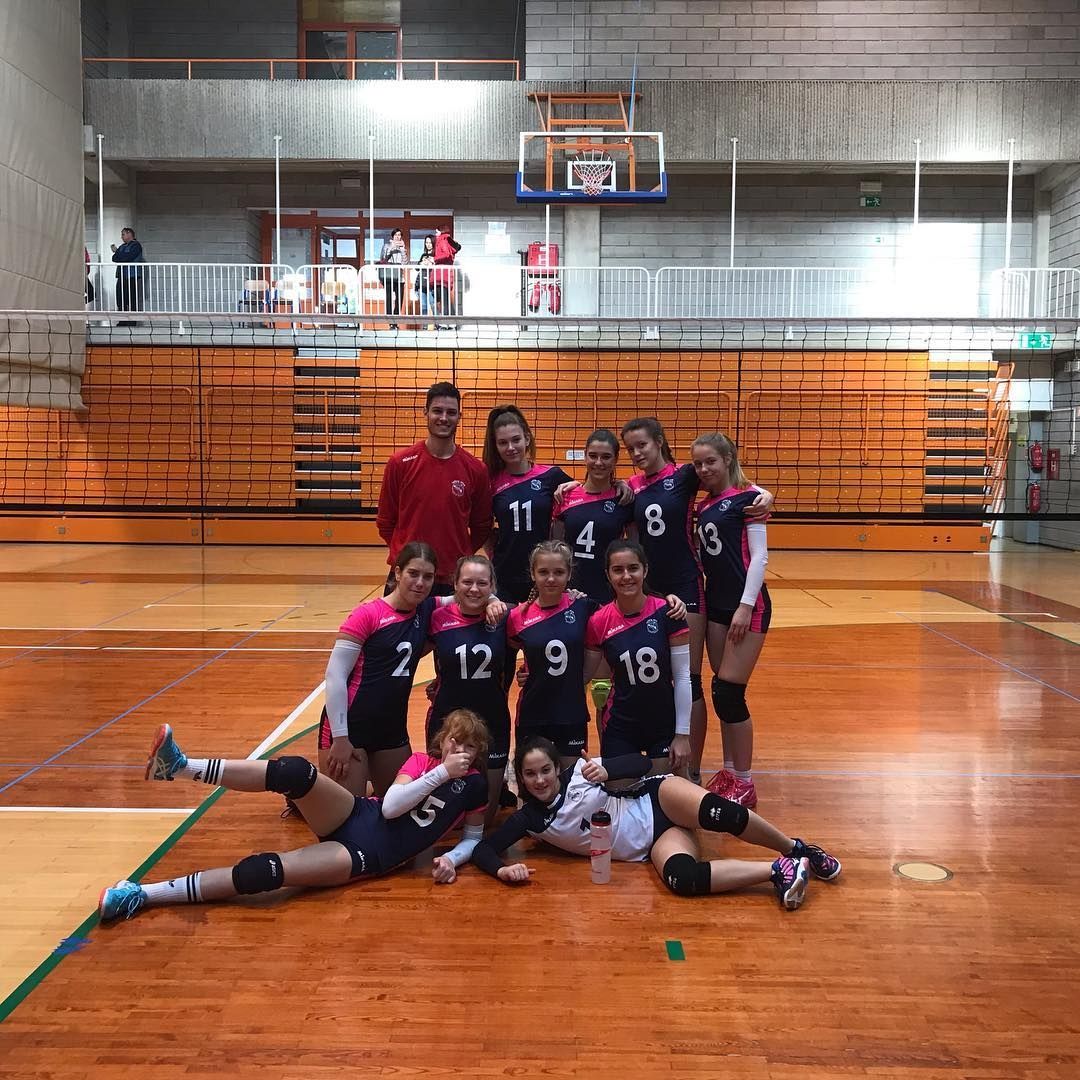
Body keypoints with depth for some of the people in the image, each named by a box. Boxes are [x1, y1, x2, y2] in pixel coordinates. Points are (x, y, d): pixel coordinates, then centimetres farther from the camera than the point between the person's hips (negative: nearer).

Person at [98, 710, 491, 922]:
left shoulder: (474, 786, 6)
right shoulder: (421, 762, 7)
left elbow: (474, 837, 16)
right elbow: (389, 807, -8)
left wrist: (451, 860, -6)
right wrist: (441, 772, -13)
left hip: (368, 855, -2)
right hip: (358, 816, 2)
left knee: (266, 871, -25)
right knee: (296, 772, -31)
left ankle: (144, 895, -22)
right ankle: (182, 766, -29)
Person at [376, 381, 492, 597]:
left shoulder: (475, 469, -1)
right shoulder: (400, 463, -2)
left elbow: (481, 528, 9)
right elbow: (385, 522, 5)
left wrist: (459, 557, 3)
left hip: (455, 580, 1)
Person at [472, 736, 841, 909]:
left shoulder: (577, 773, -7)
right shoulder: (528, 819, -3)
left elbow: (641, 763, -3)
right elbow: (482, 849, -4)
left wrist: (606, 770, -23)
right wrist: (503, 870, -27)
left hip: (656, 800, -1)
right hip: (652, 843, 1)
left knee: (718, 813, -35)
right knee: (681, 878, -34)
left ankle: (795, 848, -10)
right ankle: (778, 870, -23)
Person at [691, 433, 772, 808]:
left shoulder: (746, 497, -8)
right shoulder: (704, 506, 12)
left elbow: (759, 556, -12)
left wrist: (746, 606, -17)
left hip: (747, 606, -7)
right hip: (715, 603, 7)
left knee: (728, 692, -8)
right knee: (723, 693, 9)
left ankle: (744, 784, 3)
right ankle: (729, 772, 20)